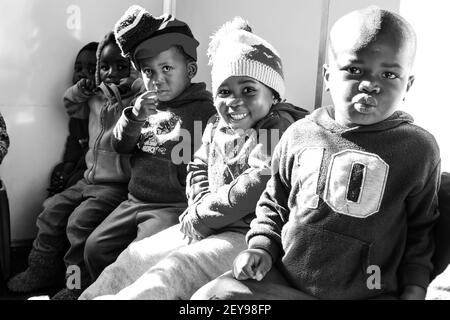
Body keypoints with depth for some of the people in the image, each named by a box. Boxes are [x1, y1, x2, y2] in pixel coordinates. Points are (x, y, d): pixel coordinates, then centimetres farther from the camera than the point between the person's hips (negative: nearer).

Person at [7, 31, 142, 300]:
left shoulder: (136, 99, -12)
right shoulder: (96, 98, 9)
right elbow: (71, 106, 26)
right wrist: (79, 91, 7)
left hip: (117, 185, -8)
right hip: (89, 180, 8)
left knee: (80, 221, -22)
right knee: (51, 214, 9)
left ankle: (79, 286, -2)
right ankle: (43, 271, 28)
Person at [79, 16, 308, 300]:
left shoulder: (278, 130, -14)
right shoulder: (216, 127, 11)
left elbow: (256, 187, -25)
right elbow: (198, 167, 18)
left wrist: (199, 216, -18)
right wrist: (202, 204, -4)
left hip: (248, 234, -8)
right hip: (206, 226, 8)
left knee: (174, 269, -25)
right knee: (136, 255, 1)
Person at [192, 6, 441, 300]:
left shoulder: (419, 149, -5)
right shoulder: (299, 135, -1)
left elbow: (419, 229, 7)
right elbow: (274, 203, 13)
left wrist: (414, 289, -1)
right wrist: (262, 247, 1)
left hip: (368, 292, -1)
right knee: (211, 294, -8)